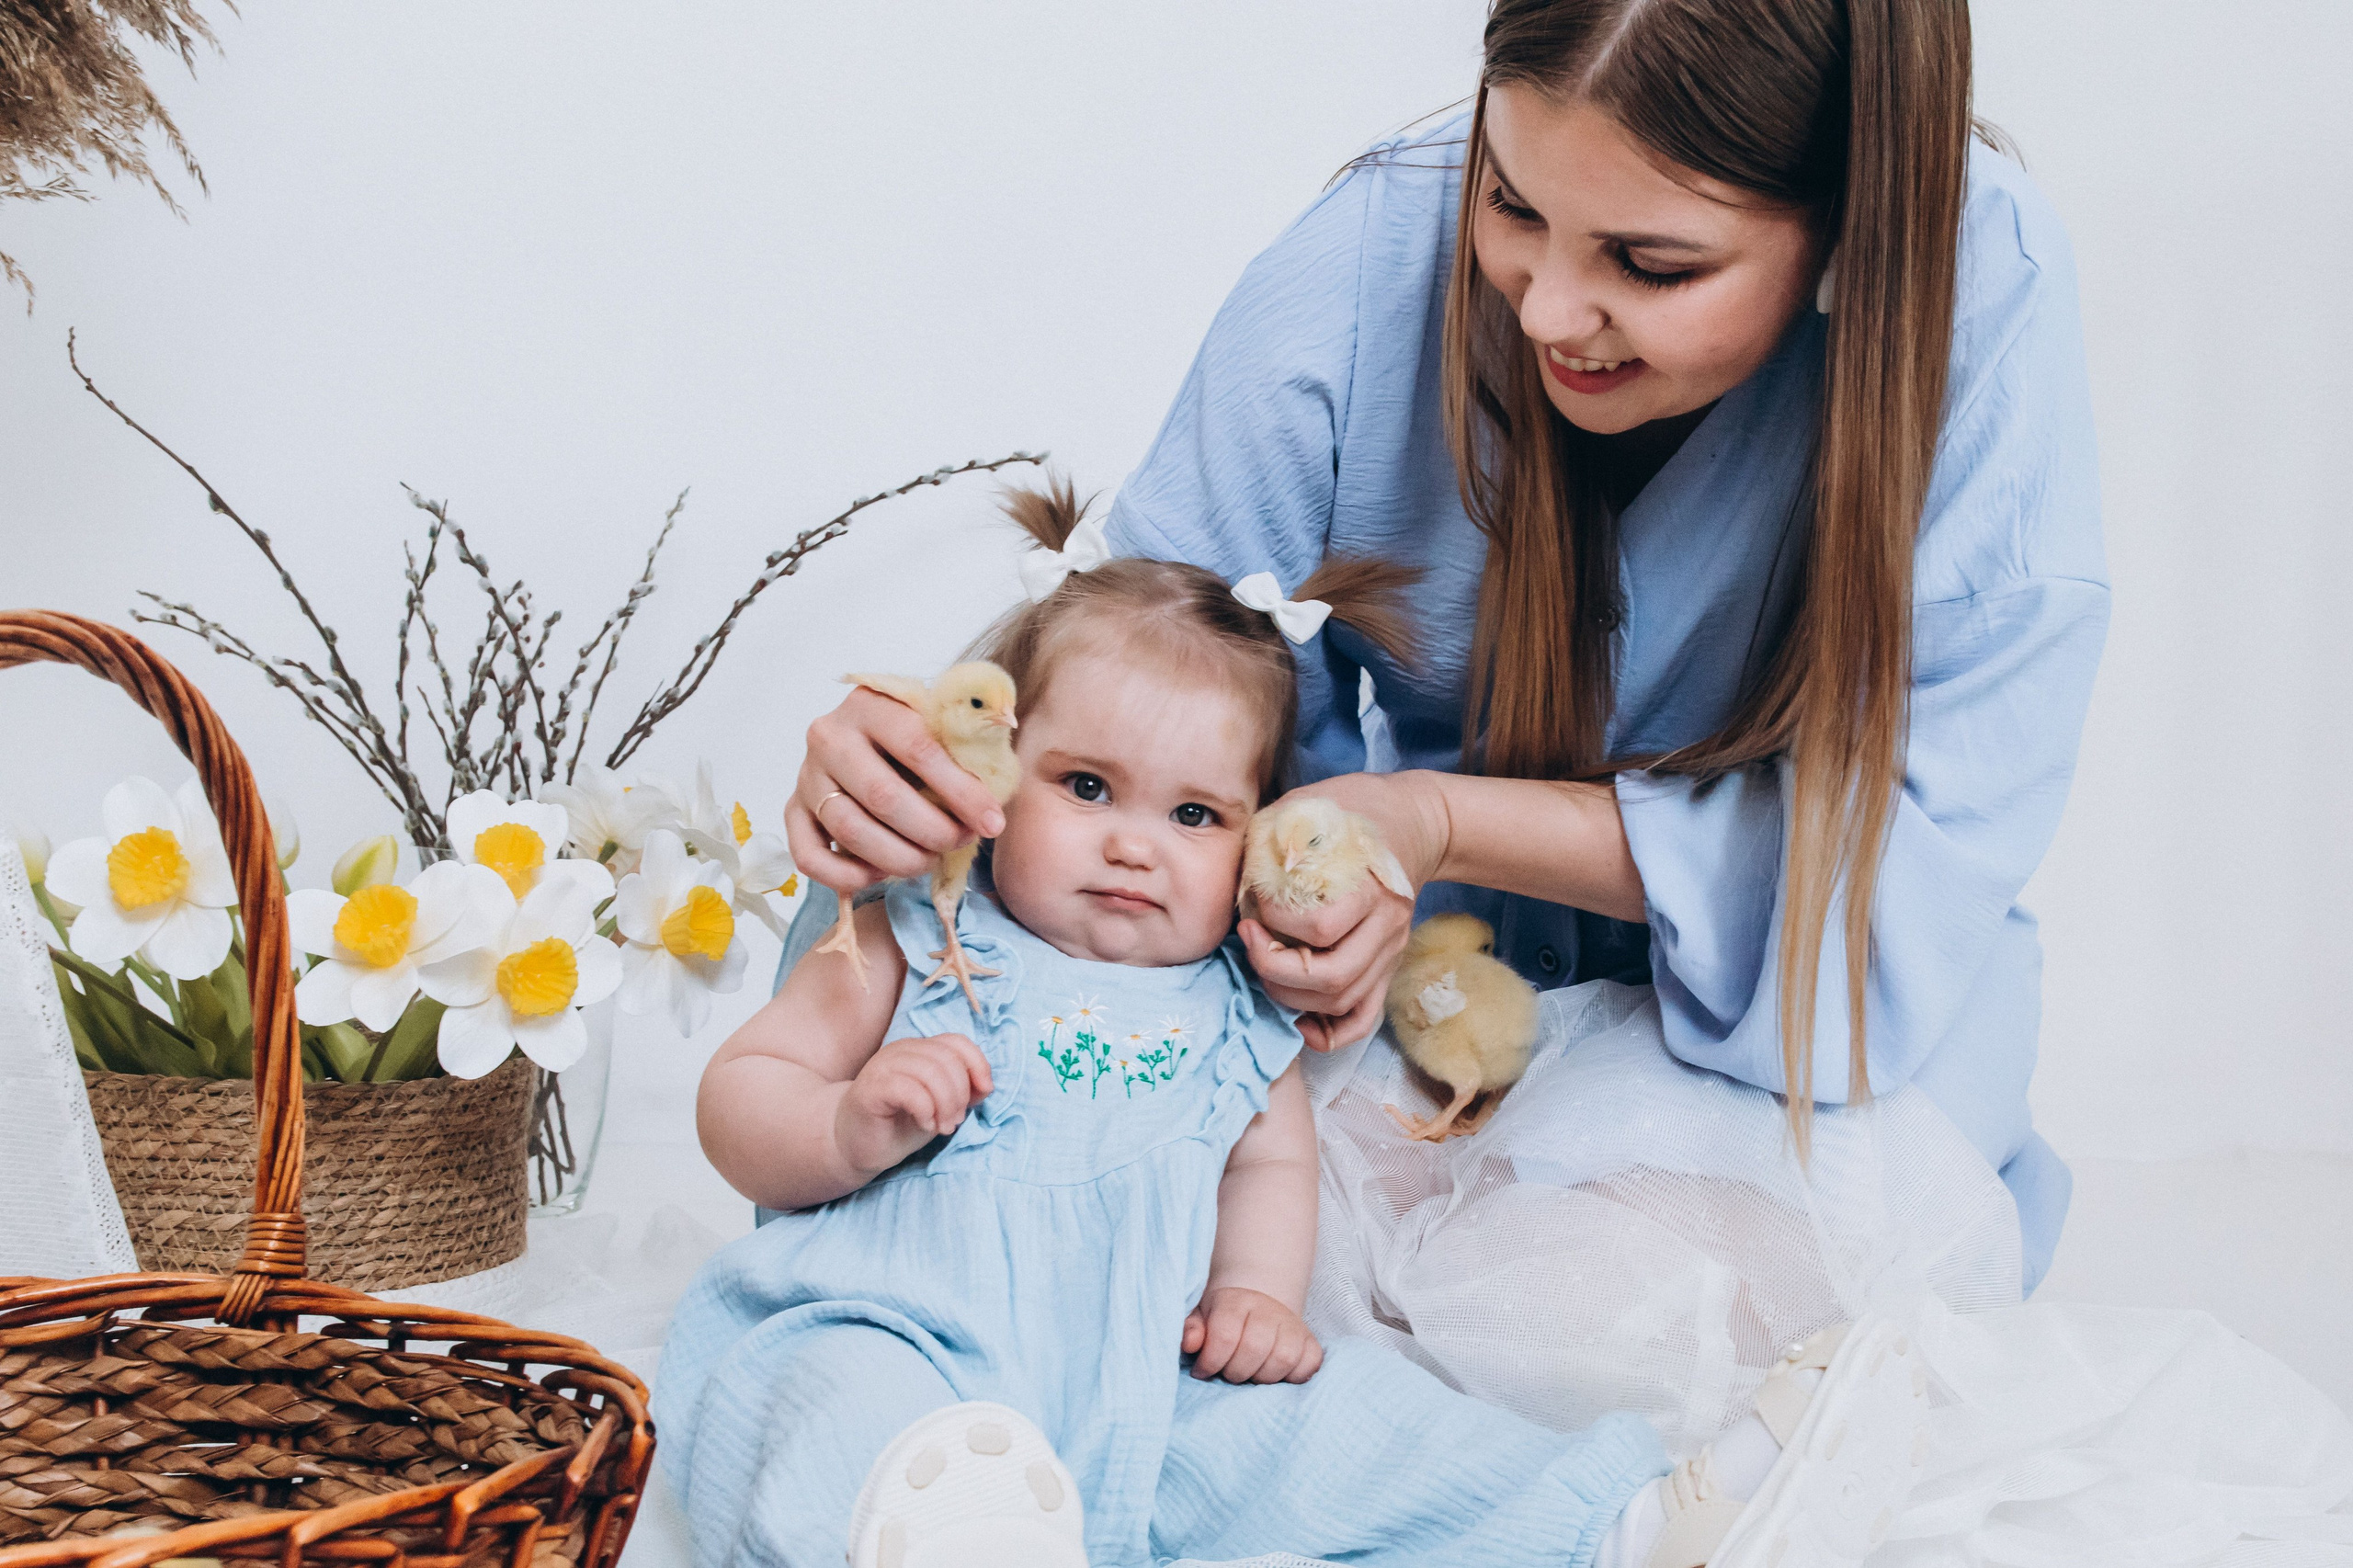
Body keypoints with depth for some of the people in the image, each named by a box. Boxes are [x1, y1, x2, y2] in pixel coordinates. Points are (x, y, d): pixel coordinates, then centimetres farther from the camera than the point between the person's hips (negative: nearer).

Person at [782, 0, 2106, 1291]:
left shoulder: (1984, 292, -26)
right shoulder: (1370, 265, -22)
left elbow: (1920, 832, -25)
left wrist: (1445, 825, -34)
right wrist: (933, 761, -35)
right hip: (1437, 953, 1)